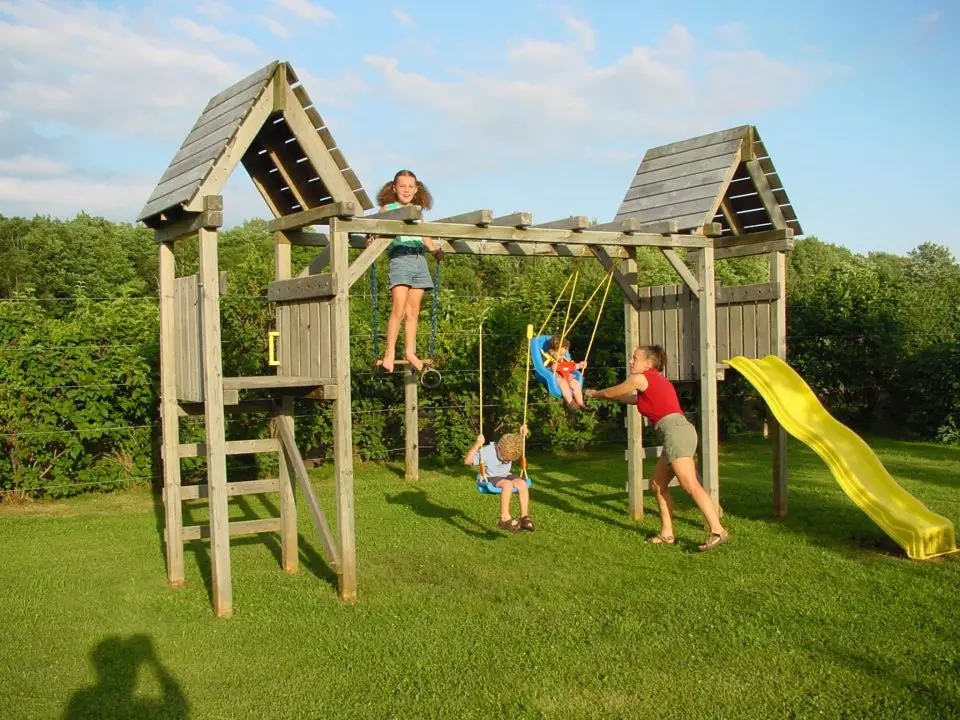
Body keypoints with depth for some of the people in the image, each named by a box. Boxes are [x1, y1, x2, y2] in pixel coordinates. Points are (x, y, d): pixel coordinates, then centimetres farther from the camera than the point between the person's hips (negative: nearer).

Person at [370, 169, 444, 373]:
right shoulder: (387, 208, 11)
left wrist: (435, 250, 18)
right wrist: (372, 238, -21)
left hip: (419, 258, 5)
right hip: (399, 256, -5)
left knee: (413, 310, 2)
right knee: (399, 308, -15)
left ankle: (410, 351, 6)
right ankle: (390, 352, -11)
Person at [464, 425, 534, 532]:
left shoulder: (510, 449, -7)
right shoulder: (486, 451, -23)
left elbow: (519, 441, 16)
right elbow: (467, 461, -29)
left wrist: (523, 434, -7)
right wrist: (477, 445, -39)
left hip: (505, 476, 6)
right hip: (489, 479, -6)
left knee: (522, 483, -26)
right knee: (507, 484, -37)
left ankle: (524, 517, -22)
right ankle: (505, 518, -34)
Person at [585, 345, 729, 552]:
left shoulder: (640, 378, 2)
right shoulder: (657, 380, 27)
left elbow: (610, 393, 15)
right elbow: (634, 399, 43)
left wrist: (594, 393, 36)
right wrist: (604, 395, 50)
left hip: (675, 431, -10)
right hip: (677, 432, 10)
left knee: (691, 486, -15)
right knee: (657, 484, 13)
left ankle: (718, 531, -21)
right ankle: (667, 534, 15)